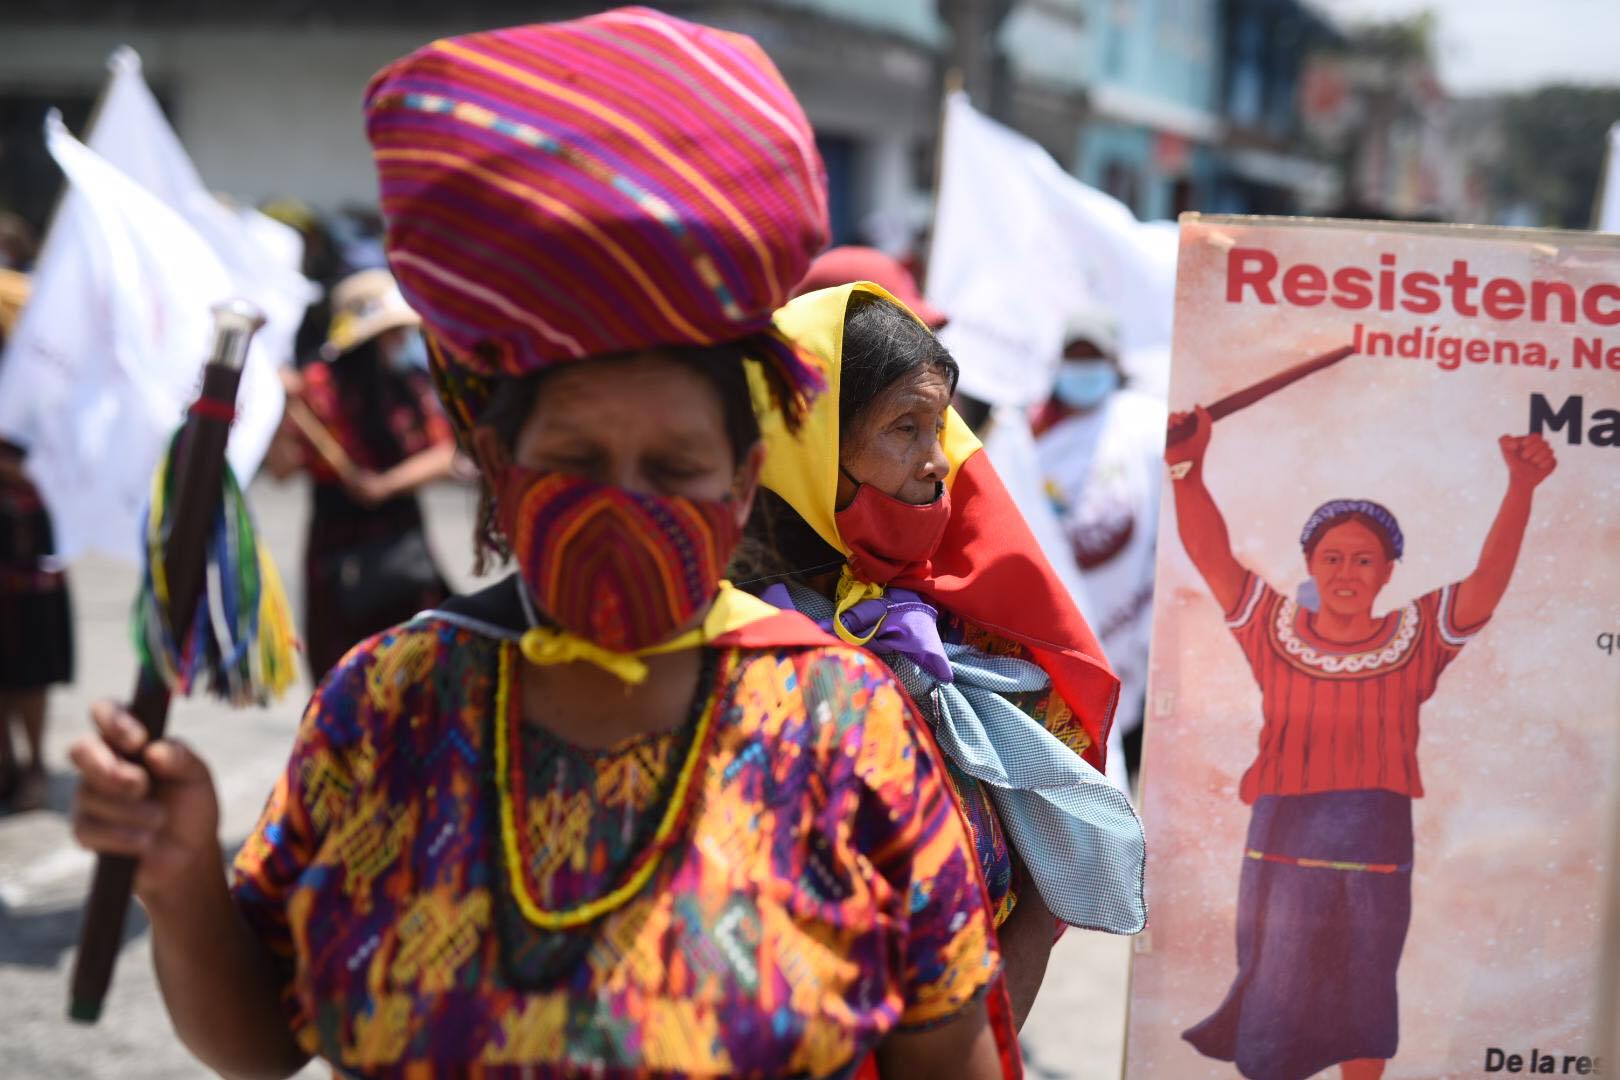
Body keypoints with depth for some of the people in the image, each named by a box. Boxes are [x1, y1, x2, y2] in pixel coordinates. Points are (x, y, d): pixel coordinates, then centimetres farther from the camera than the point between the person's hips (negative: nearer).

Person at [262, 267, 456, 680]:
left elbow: (444, 453, -4)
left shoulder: (415, 386, 3)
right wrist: (289, 408, -28)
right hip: (341, 550, -3)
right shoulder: (321, 384, -8)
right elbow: (281, 467, -13)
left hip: (404, 544, 3)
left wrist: (387, 484, -17)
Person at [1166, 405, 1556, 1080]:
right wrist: (1187, 467, -22)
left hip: (1376, 860, 0)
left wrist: (1521, 486, -24)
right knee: (1271, 1009, 10)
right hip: (1281, 853, 0)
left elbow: (1491, 576, -10)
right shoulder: (1274, 630, 1)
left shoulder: (1417, 639, 1)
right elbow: (1209, 553, -7)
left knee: (1363, 1013, 14)